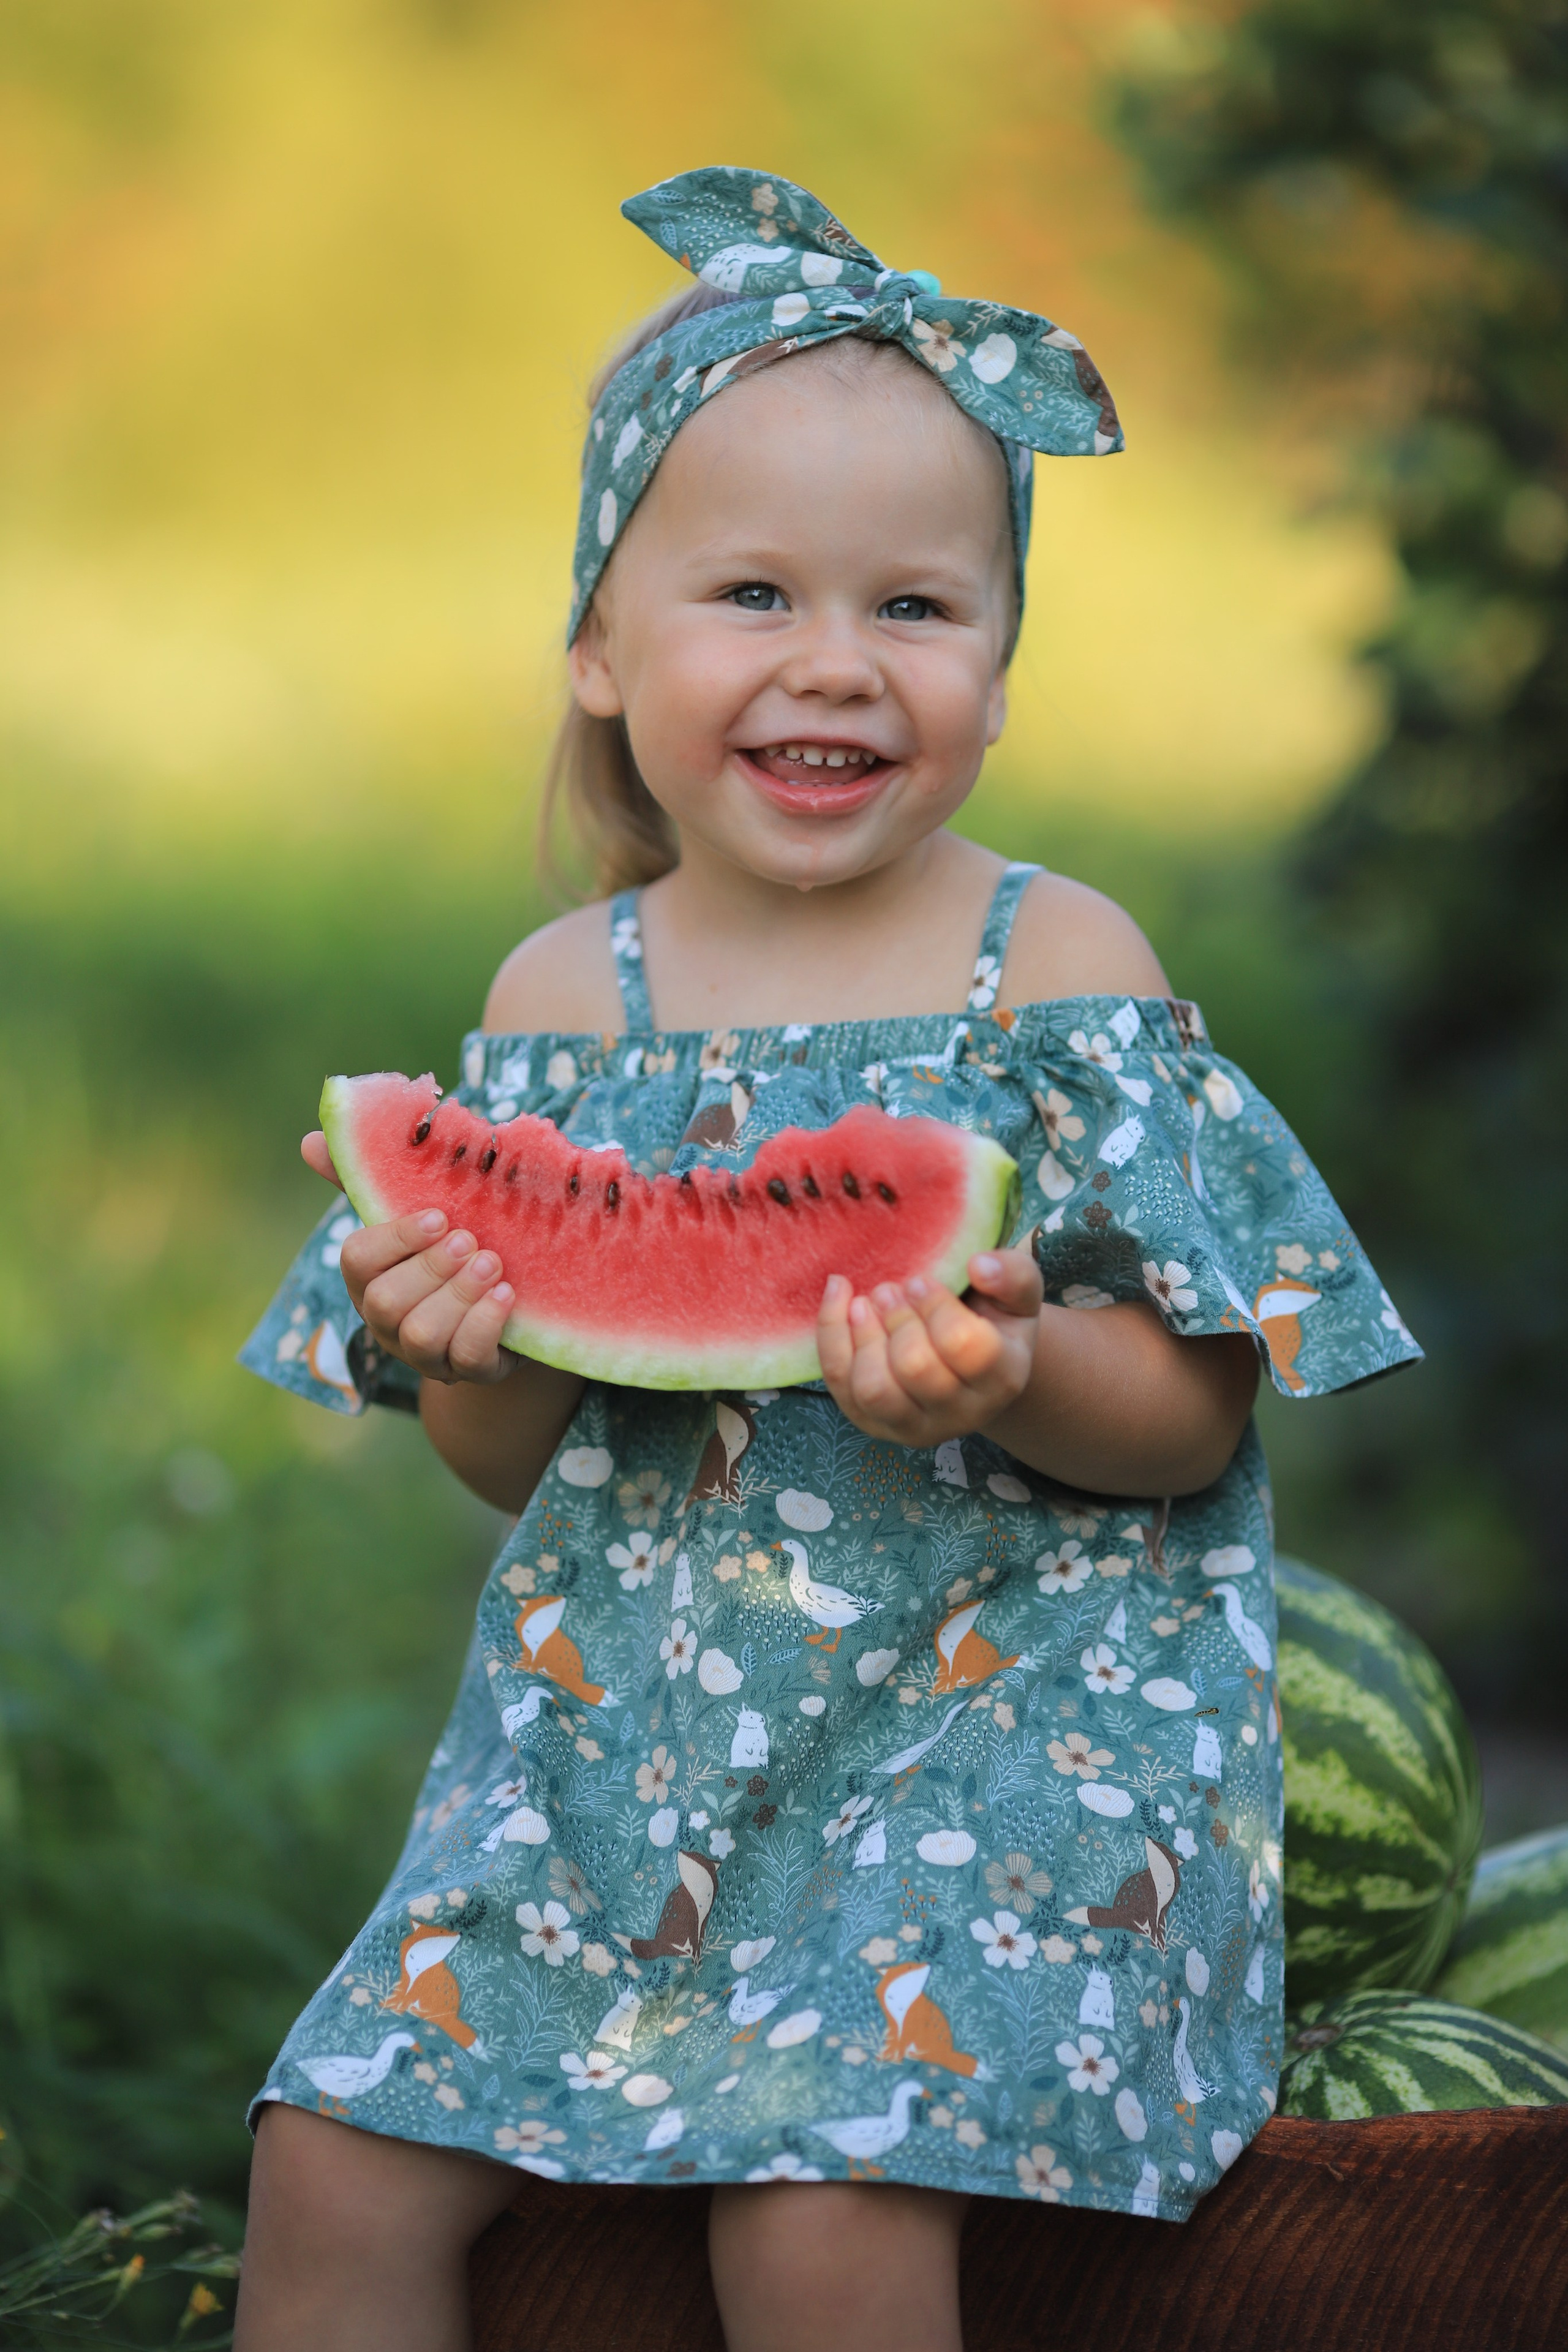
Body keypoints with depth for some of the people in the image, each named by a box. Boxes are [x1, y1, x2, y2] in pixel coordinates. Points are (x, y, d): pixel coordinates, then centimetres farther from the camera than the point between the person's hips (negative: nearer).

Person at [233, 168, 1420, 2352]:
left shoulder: (1056, 963, -4)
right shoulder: (565, 992, 6)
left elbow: (1196, 1418, -5)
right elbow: (523, 1461, 10)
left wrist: (1017, 1377, -27)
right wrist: (466, 1351, -13)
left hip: (1000, 1704, -4)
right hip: (628, 1720, 4)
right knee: (341, 2160, -6)